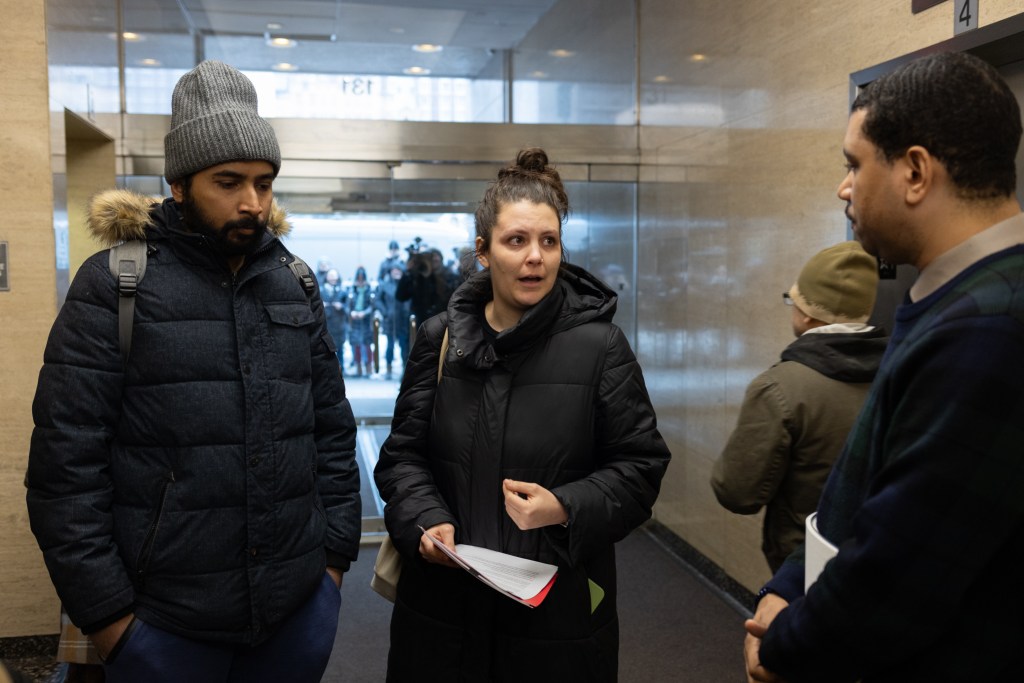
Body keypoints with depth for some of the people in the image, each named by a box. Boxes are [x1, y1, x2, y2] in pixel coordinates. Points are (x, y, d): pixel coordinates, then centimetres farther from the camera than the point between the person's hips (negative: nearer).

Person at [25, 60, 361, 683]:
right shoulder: (113, 286, -6)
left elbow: (333, 428, 8)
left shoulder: (296, 285, 5)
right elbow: (67, 463, -7)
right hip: (163, 625, -3)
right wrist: (106, 613, -8)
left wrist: (336, 554, 4)